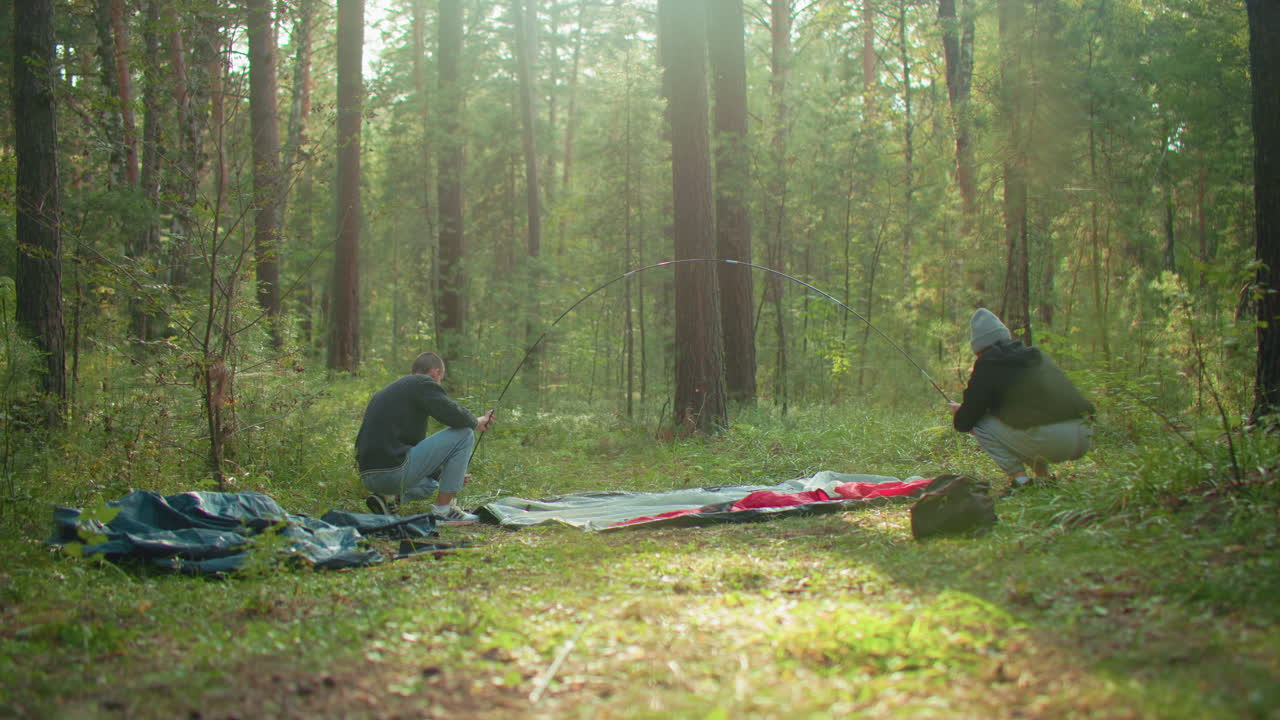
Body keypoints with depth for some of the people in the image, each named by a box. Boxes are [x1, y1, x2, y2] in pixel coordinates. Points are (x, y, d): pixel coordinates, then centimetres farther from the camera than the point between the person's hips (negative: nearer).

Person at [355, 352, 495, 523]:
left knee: (430, 484, 38)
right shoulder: (423, 383, 0)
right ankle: (443, 509, 2)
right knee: (464, 434, 1)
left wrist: (444, 473, 38)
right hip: (394, 469, -9)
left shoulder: (384, 393, 27)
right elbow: (453, 415, -15)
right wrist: (476, 422, 9)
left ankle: (388, 498, 9)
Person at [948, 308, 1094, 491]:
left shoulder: (988, 364, 0)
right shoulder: (1035, 355, 22)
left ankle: (1019, 478, -1)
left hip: (1050, 440, -8)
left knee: (980, 424, 9)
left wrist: (959, 412, 29)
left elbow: (964, 423, 4)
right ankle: (1044, 476, 20)